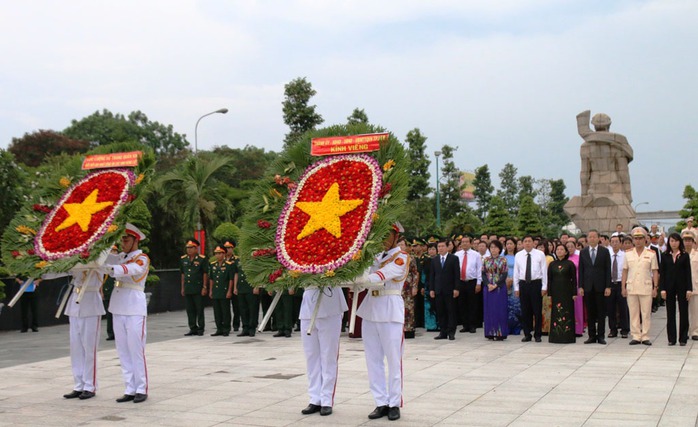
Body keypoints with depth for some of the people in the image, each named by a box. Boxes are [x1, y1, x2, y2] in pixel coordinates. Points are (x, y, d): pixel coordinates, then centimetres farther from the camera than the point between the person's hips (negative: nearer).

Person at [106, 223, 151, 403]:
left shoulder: (142, 258, -5)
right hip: (118, 309, 6)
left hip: (135, 310, -6)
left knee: (136, 350, -4)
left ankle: (142, 389, 2)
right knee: (123, 351, 7)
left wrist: (111, 269, -42)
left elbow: (132, 269, -25)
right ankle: (130, 390, 11)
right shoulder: (119, 257, 15)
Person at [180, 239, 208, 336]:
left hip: (198, 289, -5)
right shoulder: (183, 259, 10)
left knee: (199, 310, 1)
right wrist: (182, 288, 13)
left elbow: (205, 274, -4)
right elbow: (183, 274, 16)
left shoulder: (202, 259, -5)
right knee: (190, 310, 8)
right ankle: (193, 329, 15)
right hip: (187, 289, 5)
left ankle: (200, 329, 8)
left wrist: (204, 287, -8)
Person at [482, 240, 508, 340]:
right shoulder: (486, 260, 8)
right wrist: (488, 284, -12)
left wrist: (496, 285, -15)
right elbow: (483, 274, 4)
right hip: (488, 287, 3)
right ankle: (490, 333, 8)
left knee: (500, 309, -2)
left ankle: (500, 333, 2)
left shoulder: (503, 260, 1)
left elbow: (504, 275, -6)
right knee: (489, 309, 3)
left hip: (500, 288, -2)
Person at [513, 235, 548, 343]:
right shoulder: (518, 255, 7)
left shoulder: (540, 254, 1)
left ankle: (538, 335, 9)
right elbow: (516, 272, 9)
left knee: (537, 310, 0)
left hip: (536, 283, -2)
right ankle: (527, 334, 14)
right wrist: (516, 288, 5)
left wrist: (544, 287, -5)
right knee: (525, 311, 6)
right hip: (523, 284, 2)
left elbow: (544, 271, 0)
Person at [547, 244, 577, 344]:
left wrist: (574, 293, -6)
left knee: (567, 313, -2)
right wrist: (549, 294, 3)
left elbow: (574, 279, 1)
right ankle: (556, 336, 6)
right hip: (556, 292, 2)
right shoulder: (552, 264, 8)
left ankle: (567, 336, 2)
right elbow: (549, 280, 8)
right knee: (556, 314, 2)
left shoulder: (570, 264, 2)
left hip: (567, 292, -2)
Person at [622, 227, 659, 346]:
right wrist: (623, 287, 4)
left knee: (646, 314, 0)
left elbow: (655, 272, 3)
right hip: (631, 288, 2)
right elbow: (625, 271, 9)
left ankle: (645, 337, 7)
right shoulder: (628, 254, 7)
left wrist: (655, 287, -3)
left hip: (646, 288, -2)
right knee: (633, 313, 4)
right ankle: (636, 336, 9)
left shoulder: (651, 254, 2)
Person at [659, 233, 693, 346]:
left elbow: (688, 273, 0)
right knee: (670, 313, 5)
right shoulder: (665, 256, 5)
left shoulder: (685, 255, 2)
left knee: (683, 312, 1)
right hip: (669, 287, 1)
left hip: (682, 286, -1)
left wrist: (689, 289, -7)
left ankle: (683, 338, 8)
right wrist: (662, 289, -4)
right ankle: (671, 338, 10)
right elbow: (662, 273, 3)